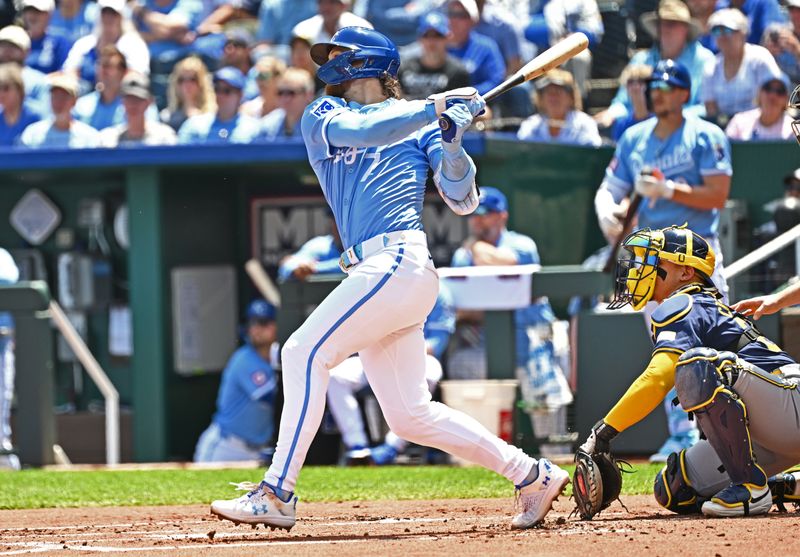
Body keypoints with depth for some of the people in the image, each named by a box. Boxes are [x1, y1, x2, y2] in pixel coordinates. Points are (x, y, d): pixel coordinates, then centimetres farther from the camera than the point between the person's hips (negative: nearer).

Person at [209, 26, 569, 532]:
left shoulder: (420, 123, 10)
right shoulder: (322, 117, 20)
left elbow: (462, 201, 4)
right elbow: (360, 131, -4)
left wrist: (453, 143, -11)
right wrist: (435, 109, -10)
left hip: (400, 260, -6)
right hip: (376, 270, 6)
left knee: (305, 352, -16)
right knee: (410, 416, 5)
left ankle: (277, 494, -17)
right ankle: (532, 475, 15)